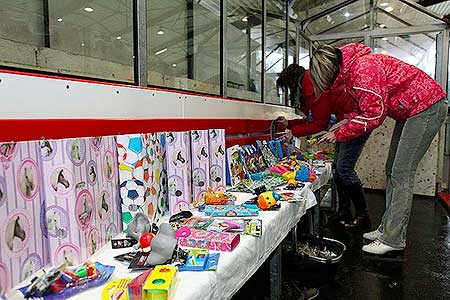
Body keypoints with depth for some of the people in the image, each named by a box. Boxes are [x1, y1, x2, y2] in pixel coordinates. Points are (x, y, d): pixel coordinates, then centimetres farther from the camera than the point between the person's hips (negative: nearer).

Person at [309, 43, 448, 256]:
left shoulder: (362, 71, -27)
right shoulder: (350, 70, 6)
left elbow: (374, 115, -25)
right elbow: (367, 107, 12)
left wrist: (339, 135, -16)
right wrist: (345, 123, -3)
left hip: (426, 106, -10)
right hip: (409, 110, 10)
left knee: (401, 174, -12)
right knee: (392, 171, 9)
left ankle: (394, 240, -4)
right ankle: (387, 228, 16)